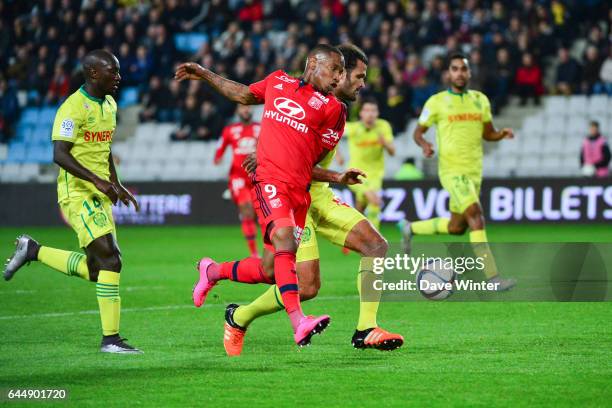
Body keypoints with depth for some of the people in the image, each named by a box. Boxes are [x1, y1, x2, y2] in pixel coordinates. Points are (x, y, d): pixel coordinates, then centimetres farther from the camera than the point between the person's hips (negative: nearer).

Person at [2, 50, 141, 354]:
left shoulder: (109, 105, 14)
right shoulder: (74, 107, -14)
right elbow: (59, 154, -20)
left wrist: (117, 186, 17)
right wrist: (97, 181, -25)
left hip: (99, 196, 9)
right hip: (78, 193, -9)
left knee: (94, 271, 7)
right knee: (109, 260, -16)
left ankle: (32, 251, 25)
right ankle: (110, 339, -11)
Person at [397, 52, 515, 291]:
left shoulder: (480, 99, 11)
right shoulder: (437, 102, -1)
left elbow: (488, 133, 18)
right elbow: (418, 132, 6)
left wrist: (503, 134, -5)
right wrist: (424, 144, -17)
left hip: (474, 172, 6)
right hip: (452, 170, -6)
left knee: (457, 228, 13)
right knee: (476, 215, -24)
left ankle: (410, 228, 38)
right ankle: (492, 277, -26)